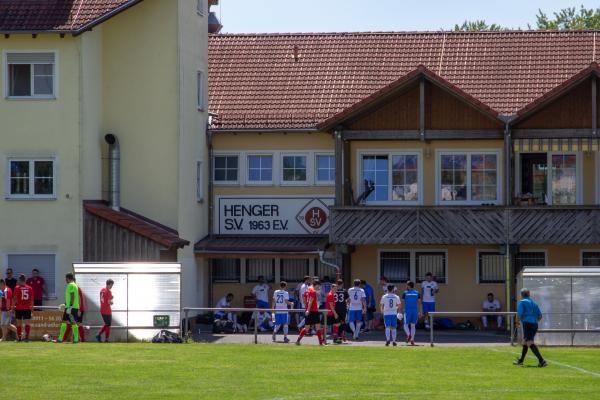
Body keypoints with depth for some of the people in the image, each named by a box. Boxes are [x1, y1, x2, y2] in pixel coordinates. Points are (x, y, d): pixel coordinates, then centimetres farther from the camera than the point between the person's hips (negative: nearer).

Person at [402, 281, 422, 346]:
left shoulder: (405, 293, 0)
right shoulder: (417, 293, 7)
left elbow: (402, 302, -1)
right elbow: (419, 303, 5)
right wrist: (419, 312, 9)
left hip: (407, 311, -3)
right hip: (415, 311, 3)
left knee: (406, 325, 6)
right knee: (413, 326, 9)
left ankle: (408, 334, -23)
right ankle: (412, 340, 2)